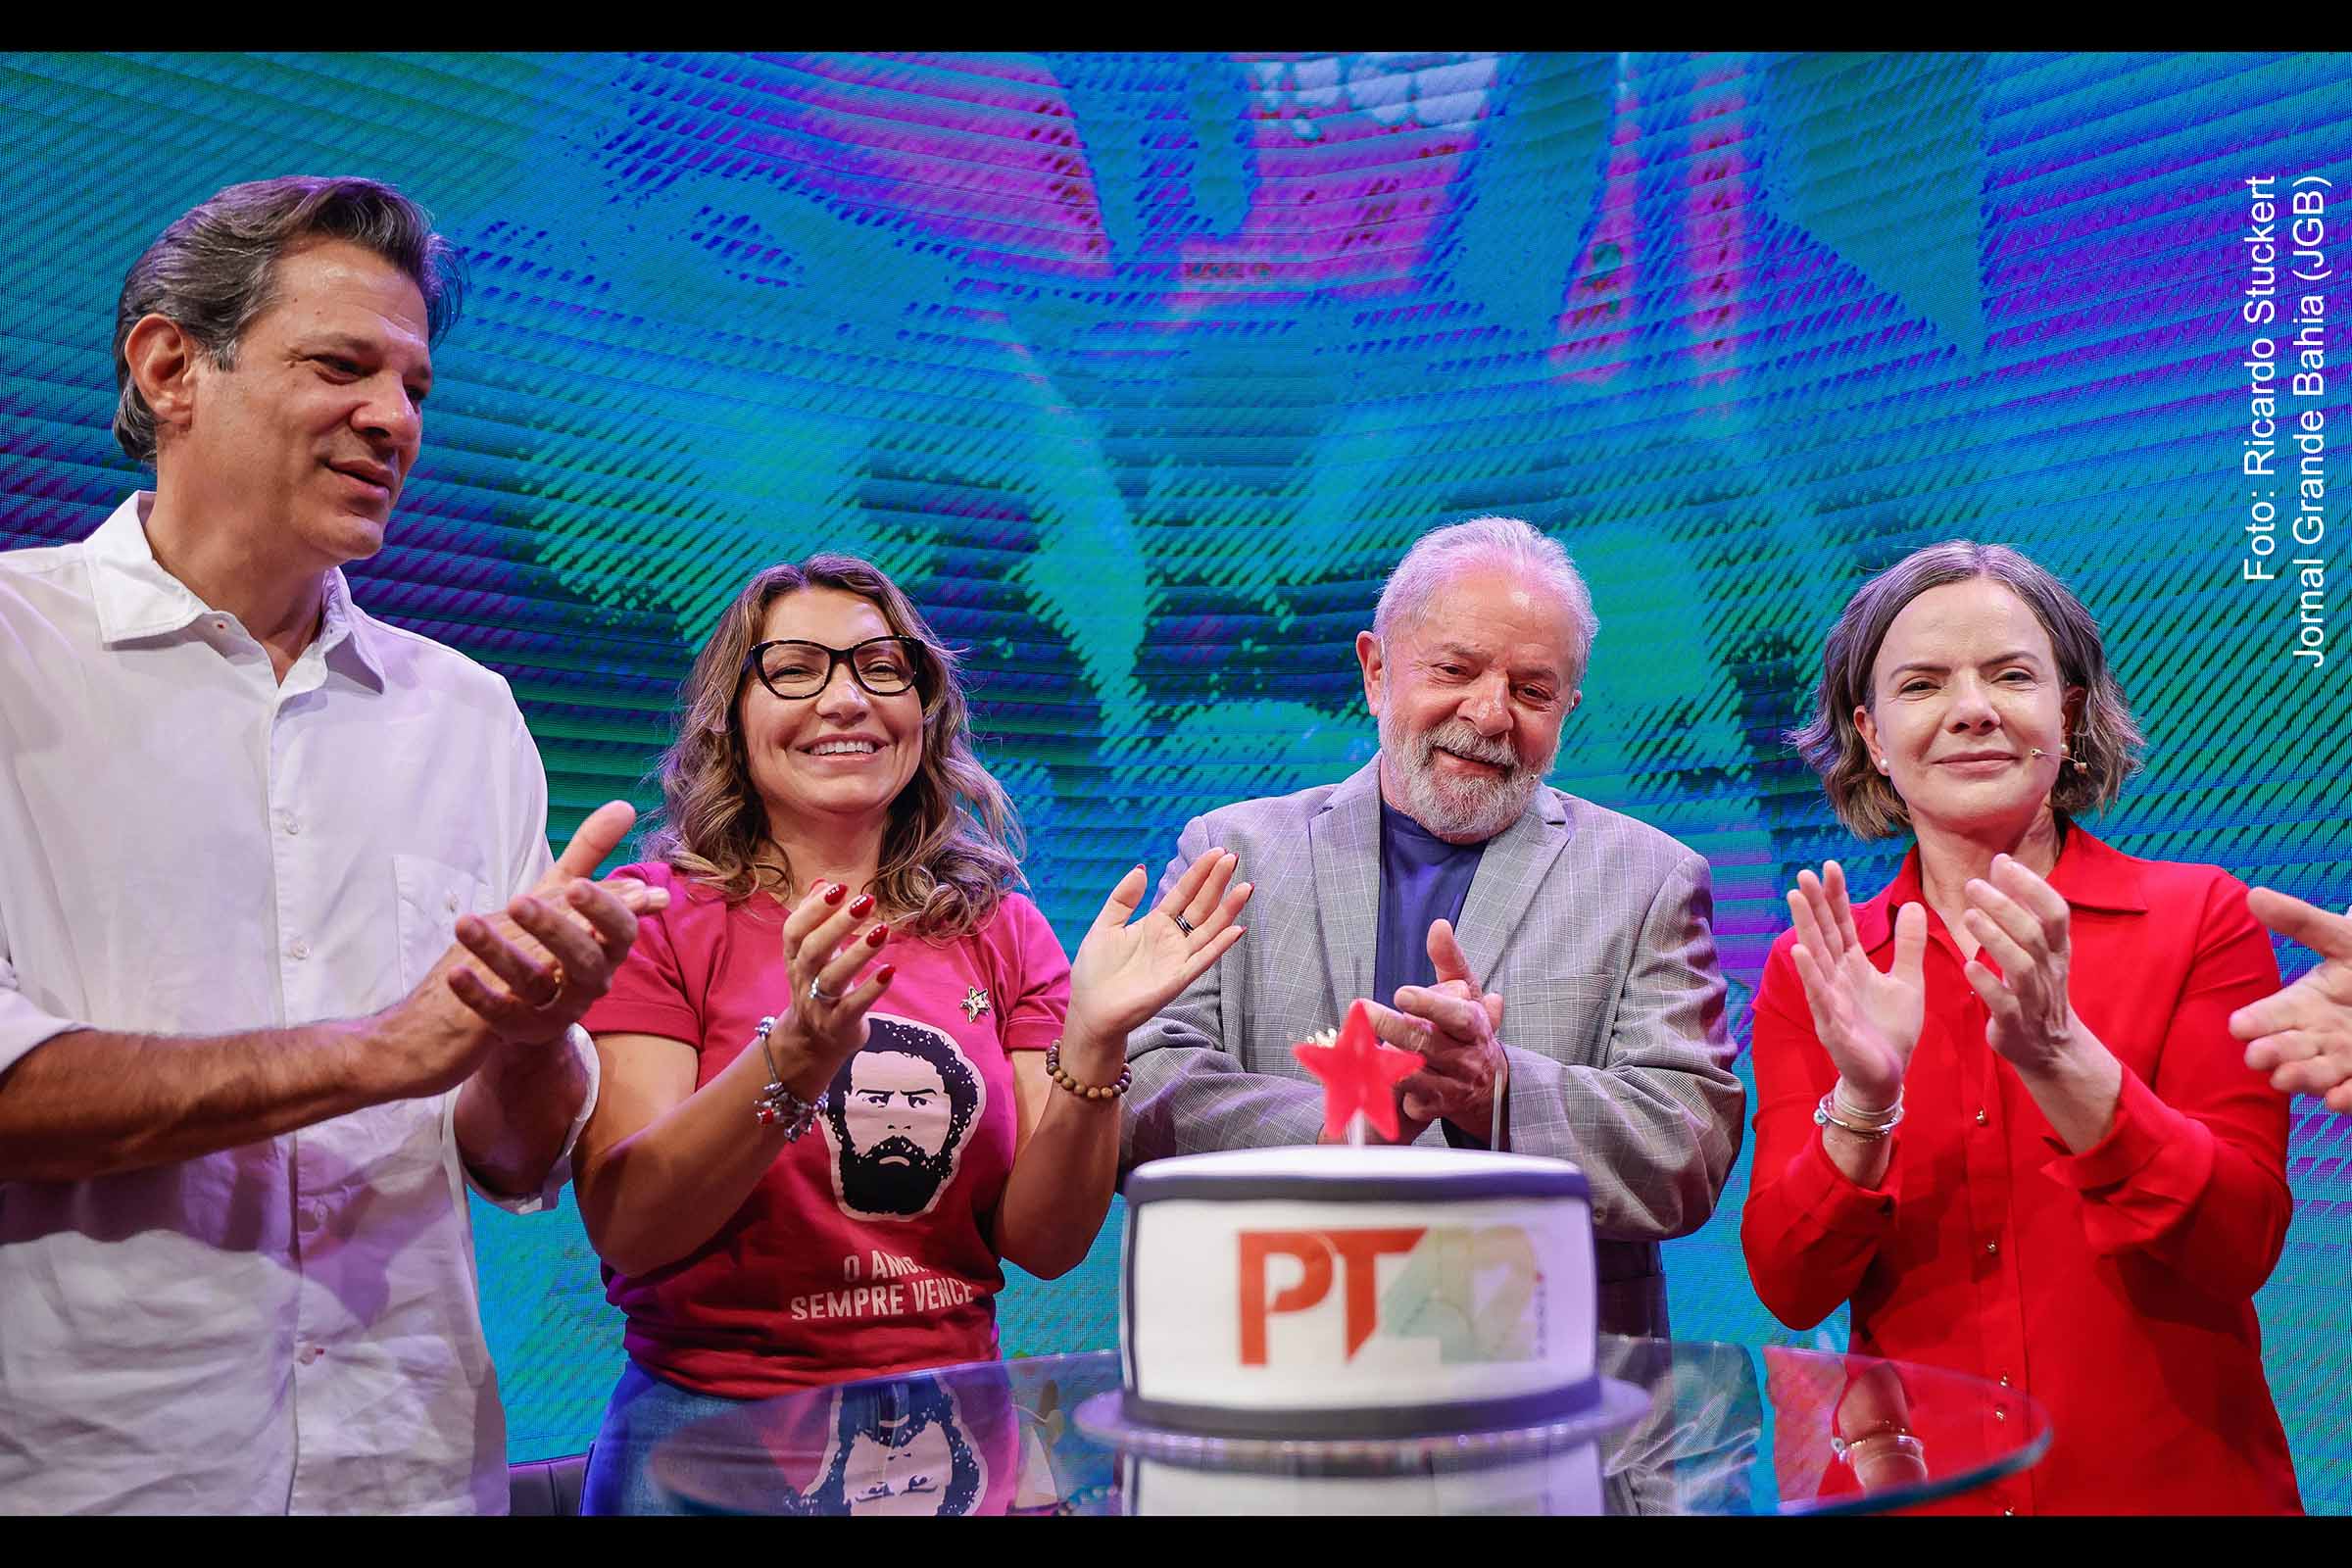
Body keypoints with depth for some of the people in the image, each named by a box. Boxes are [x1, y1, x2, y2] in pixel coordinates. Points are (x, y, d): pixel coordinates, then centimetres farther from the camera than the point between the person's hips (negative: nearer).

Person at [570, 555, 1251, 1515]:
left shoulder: (1001, 932, 4)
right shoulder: (659, 919, -4)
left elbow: (1043, 1244, -1)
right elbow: (624, 1230, -14)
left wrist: (1092, 1040, -17)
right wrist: (795, 1059, -28)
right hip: (712, 1423, -1)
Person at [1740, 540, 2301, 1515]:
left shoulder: (2200, 917, -6)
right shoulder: (1812, 970, -2)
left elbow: (2243, 1248, -14)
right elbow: (1789, 1289, -8)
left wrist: (2059, 1057, -28)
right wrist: (1865, 1102, -25)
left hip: (2167, 1480, -1)